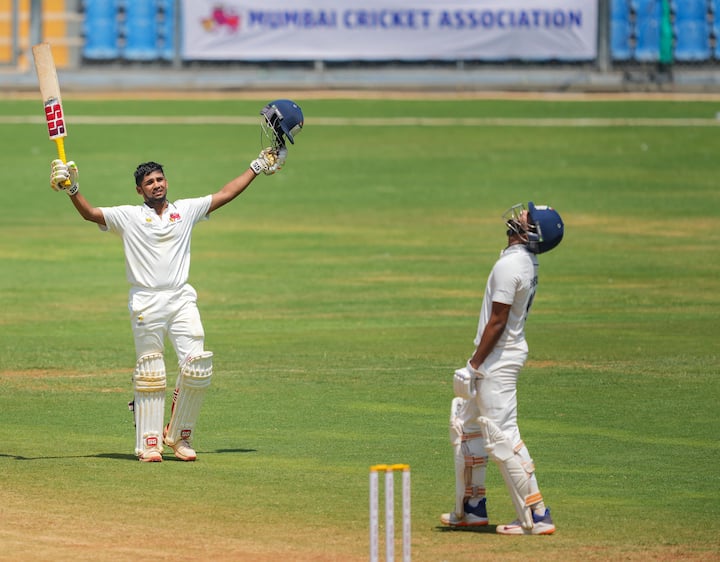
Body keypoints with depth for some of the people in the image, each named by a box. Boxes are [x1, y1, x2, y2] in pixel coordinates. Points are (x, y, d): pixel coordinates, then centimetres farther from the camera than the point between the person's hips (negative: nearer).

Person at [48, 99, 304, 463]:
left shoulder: (186, 210, 14)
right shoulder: (127, 216, 5)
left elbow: (225, 195, 17)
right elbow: (90, 213, -6)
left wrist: (258, 166, 17)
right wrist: (72, 189, -23)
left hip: (181, 299, 3)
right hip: (146, 303, -3)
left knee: (197, 369, -7)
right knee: (149, 374, 0)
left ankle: (179, 435, 9)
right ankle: (149, 442, 7)